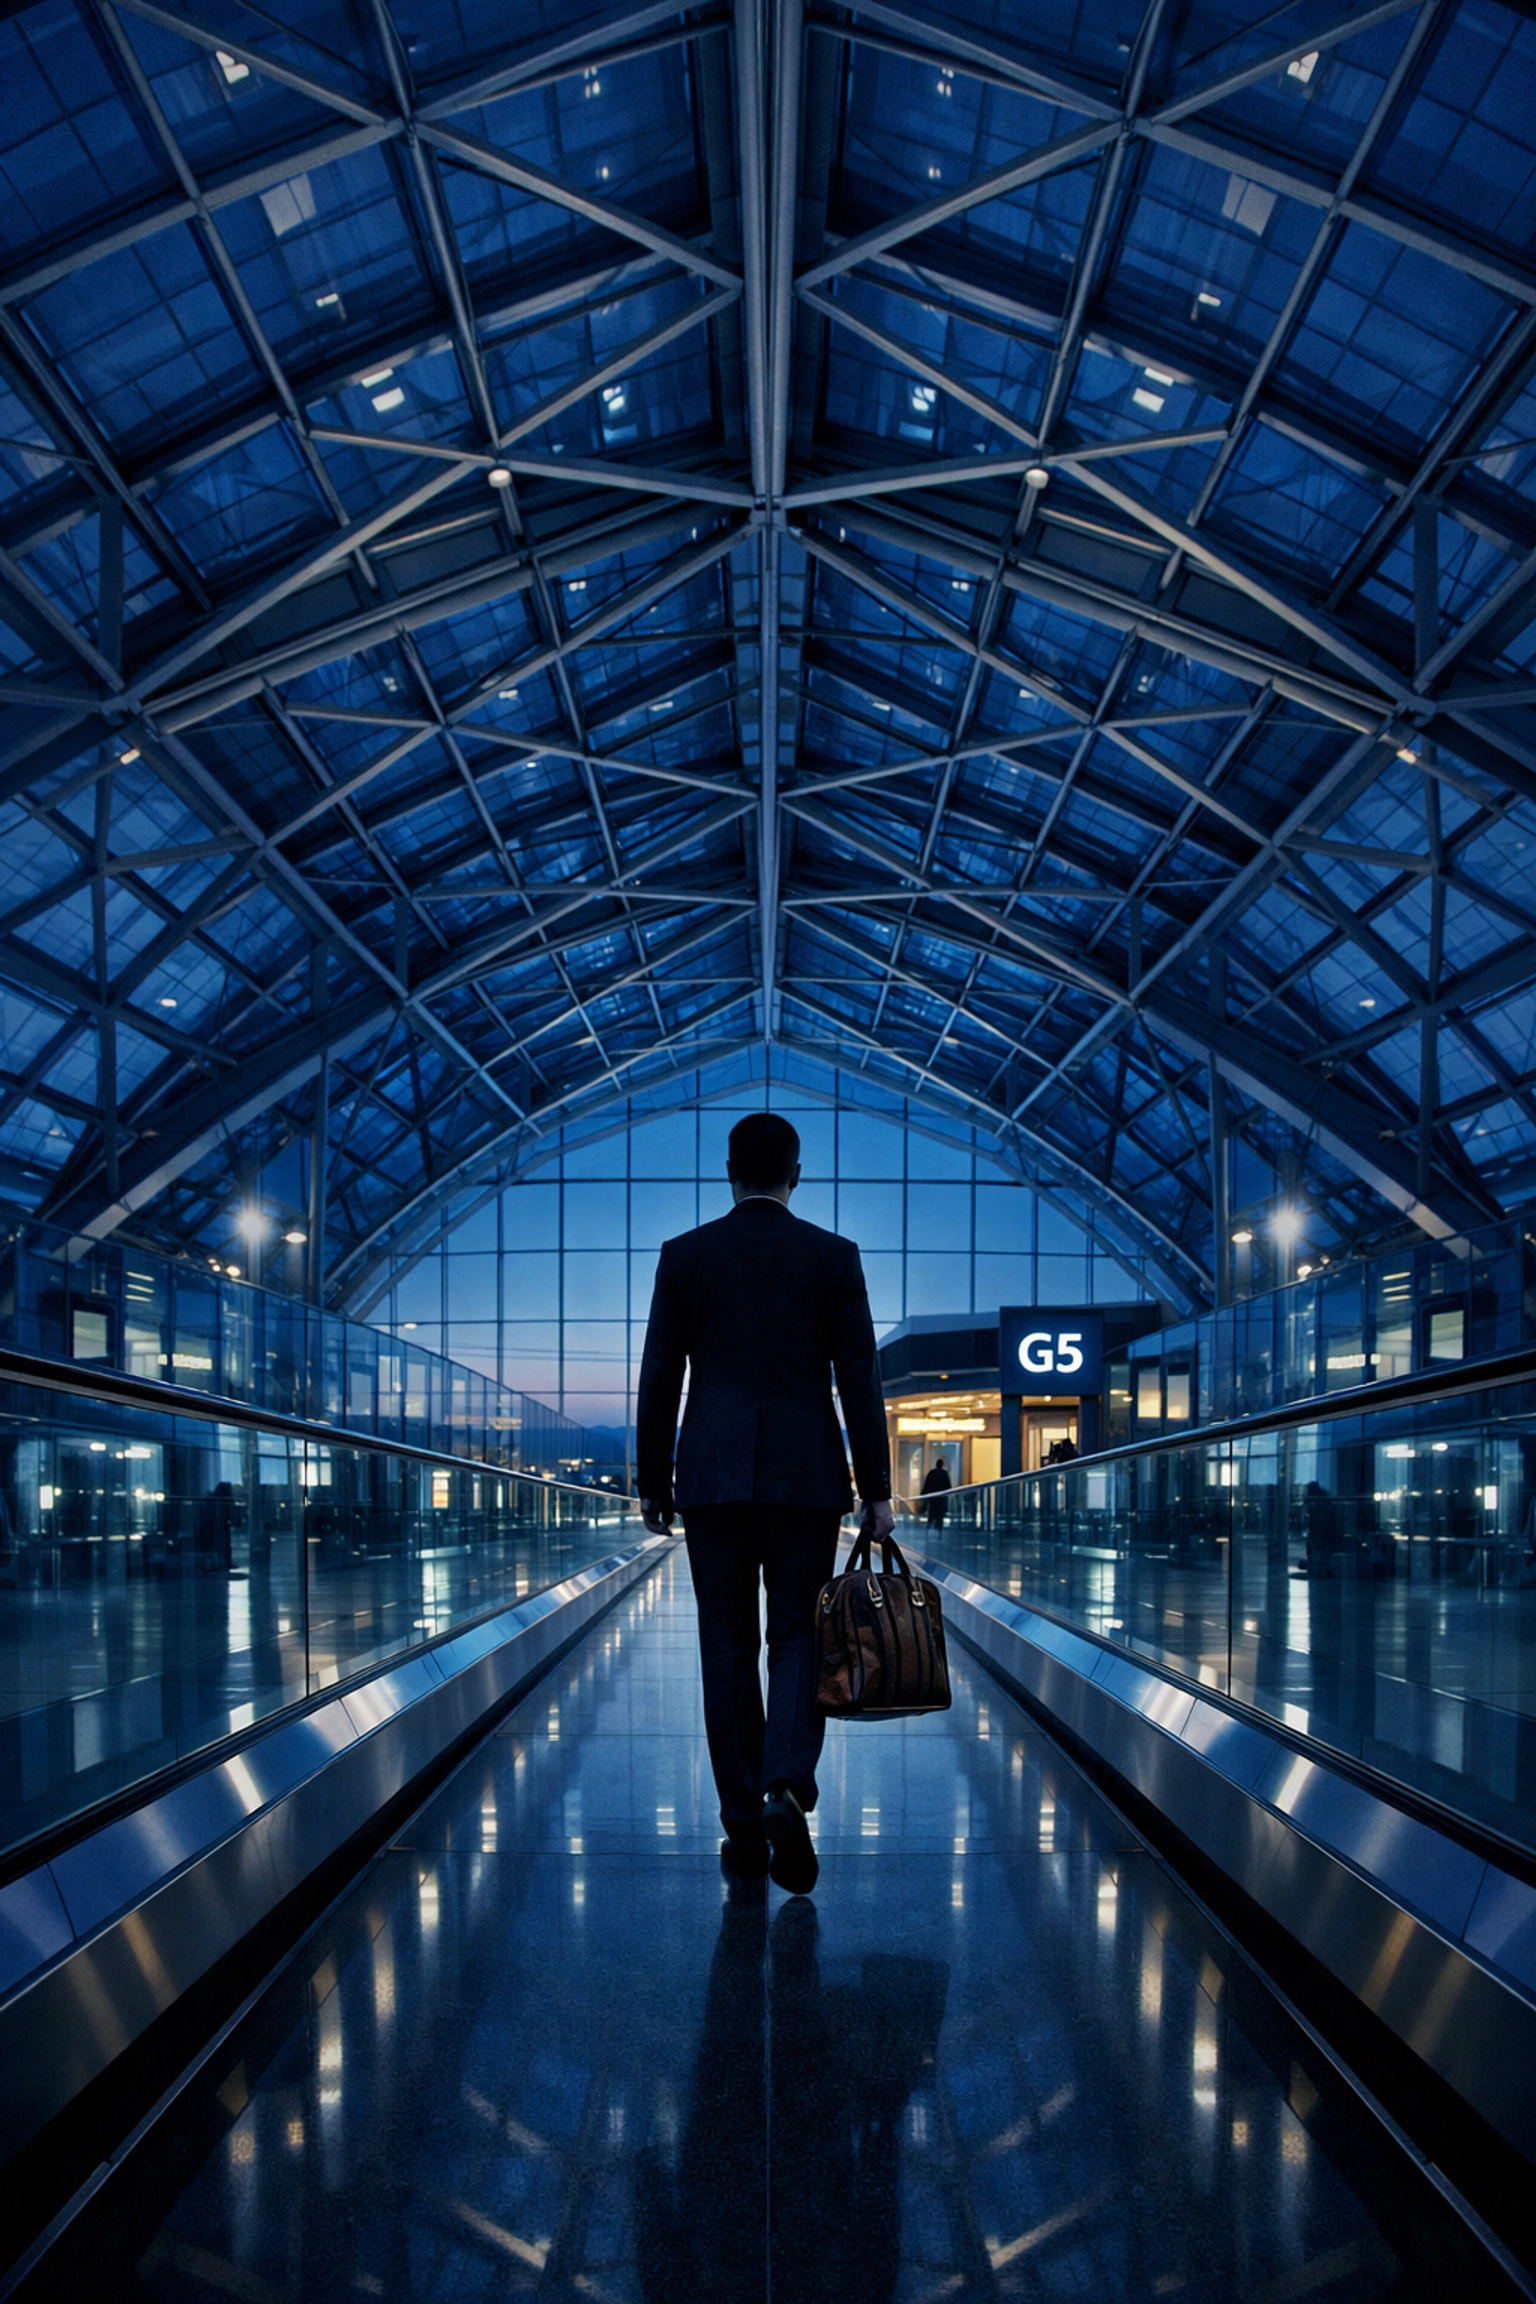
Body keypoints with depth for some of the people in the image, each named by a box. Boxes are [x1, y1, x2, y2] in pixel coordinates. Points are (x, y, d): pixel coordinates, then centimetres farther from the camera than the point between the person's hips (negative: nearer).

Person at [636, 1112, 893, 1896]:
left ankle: (744, 1828, 11)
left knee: (728, 1649, 8)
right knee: (797, 1639, 7)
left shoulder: (685, 1255, 2)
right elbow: (859, 1381, -2)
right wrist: (877, 1491, 2)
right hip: (806, 1476, 0)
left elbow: (659, 1378, 2)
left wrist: (651, 1480, 11)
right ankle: (786, 1788, -16)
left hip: (713, 1477, 0)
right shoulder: (834, 1256, 1)